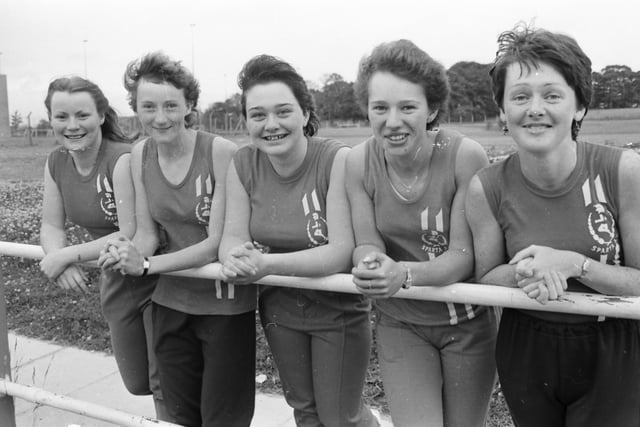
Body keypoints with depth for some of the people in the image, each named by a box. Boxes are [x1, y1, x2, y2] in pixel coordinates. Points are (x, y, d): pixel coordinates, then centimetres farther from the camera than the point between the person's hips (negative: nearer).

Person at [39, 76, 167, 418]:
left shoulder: (123, 159, -24)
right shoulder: (56, 163, -2)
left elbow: (131, 236, -26)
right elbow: (51, 226, 1)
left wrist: (68, 255, -23)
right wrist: (61, 263, -19)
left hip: (157, 279, -7)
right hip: (117, 284, 7)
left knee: (166, 386, 2)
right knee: (137, 383, 20)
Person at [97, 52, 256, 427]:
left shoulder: (221, 152, -20)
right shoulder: (141, 155, -1)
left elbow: (218, 241, -20)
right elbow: (148, 232, 1)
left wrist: (147, 264, -27)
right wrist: (128, 254, -21)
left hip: (224, 301, -5)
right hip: (171, 301, 5)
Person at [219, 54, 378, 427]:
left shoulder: (338, 160, -24)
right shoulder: (244, 164, -9)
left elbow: (342, 252, -27)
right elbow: (233, 236, -9)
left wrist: (268, 263, -40)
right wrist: (235, 257, -33)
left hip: (338, 310, -4)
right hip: (279, 308, 5)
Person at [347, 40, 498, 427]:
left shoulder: (466, 156, -22)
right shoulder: (359, 162, -13)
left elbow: (465, 254, -20)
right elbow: (366, 242, -7)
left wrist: (405, 273, -38)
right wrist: (371, 262, -31)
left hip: (467, 321, -1)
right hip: (399, 323, 1)